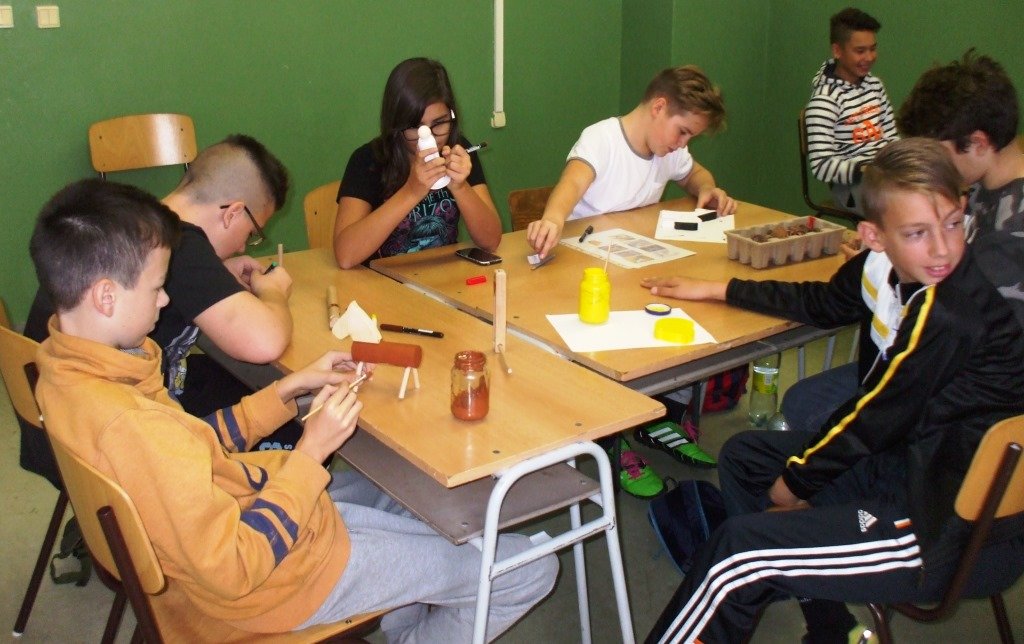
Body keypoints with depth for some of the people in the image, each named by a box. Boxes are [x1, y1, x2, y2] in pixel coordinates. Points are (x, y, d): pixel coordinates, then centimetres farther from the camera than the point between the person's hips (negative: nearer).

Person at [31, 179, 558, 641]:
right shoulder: (129, 427, -36)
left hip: (255, 504, 9)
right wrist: (310, 453, -24)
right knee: (531, 570, -1)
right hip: (275, 574, -9)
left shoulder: (64, 369, -5)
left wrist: (290, 391, 0)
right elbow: (232, 572, -30)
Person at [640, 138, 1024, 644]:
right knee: (743, 458, 19)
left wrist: (797, 479, -2)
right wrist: (716, 290, 21)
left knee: (739, 552, -14)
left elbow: (877, 418, -19)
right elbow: (821, 303, 15)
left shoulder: (948, 318, -29)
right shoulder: (885, 266, -5)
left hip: (962, 530, -9)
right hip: (914, 463, 9)